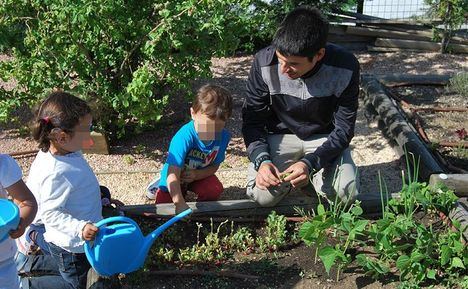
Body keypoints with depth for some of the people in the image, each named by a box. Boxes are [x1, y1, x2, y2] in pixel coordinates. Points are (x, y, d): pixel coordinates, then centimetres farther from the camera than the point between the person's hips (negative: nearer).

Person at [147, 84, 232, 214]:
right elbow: (173, 174, -42)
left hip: (198, 175, 2)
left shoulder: (223, 137, -21)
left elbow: (214, 166, -8)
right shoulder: (184, 137, -37)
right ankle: (160, 185, 20)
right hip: (175, 179, -2)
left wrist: (196, 174, -29)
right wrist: (180, 204, -52)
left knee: (215, 189, -26)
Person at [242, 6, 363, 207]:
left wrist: (310, 163, -30)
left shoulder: (345, 67, -25)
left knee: (347, 194, -22)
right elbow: (252, 120, -12)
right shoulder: (265, 62, -24)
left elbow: (343, 128, -16)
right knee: (262, 195, -22)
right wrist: (262, 160, -29)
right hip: (281, 136, 0)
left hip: (325, 138, 0)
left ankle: (311, 175, 10)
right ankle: (288, 176, 12)